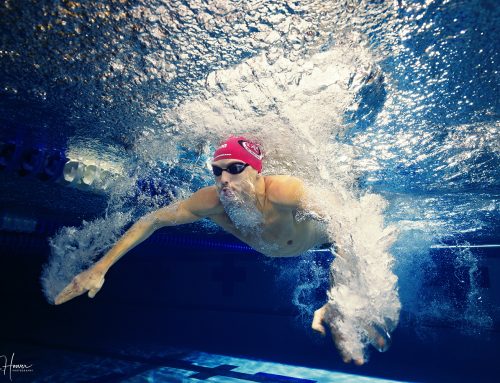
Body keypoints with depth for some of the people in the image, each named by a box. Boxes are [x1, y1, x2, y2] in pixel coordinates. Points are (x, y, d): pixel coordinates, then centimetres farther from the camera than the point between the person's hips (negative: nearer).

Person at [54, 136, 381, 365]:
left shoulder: (284, 192, -49)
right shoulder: (212, 201, -36)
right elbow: (153, 220, -27)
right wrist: (100, 268, -29)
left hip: (320, 232, -2)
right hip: (275, 250, 3)